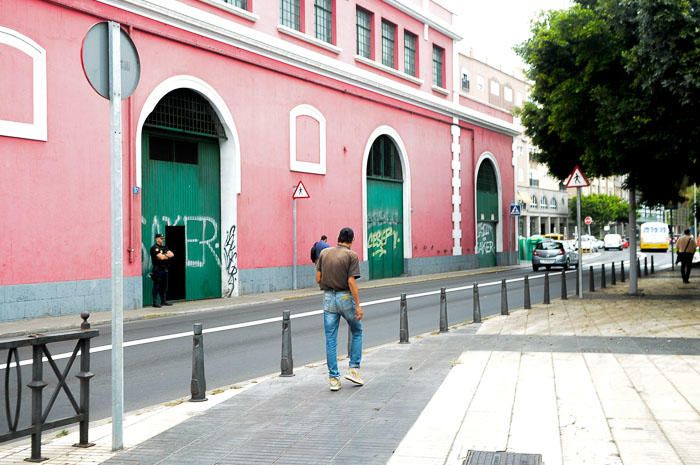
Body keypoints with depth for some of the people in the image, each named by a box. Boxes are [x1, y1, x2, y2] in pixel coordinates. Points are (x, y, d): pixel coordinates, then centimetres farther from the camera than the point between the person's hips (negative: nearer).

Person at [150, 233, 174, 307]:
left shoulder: (164, 247, 18)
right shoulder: (154, 248, -8)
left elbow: (172, 254, 9)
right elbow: (161, 257, -17)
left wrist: (165, 255, -9)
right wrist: (168, 256, 2)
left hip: (165, 270, 8)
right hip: (157, 270, -8)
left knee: (164, 286, 11)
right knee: (156, 286, -6)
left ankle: (163, 301, 19)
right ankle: (155, 302, -5)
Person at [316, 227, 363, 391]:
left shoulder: (324, 253, 4)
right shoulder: (352, 256, -8)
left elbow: (318, 278, 4)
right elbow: (351, 282, -15)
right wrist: (358, 306, -12)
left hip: (328, 298, 3)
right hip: (345, 298, -3)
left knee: (331, 339, 6)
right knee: (357, 332, 18)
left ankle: (333, 378, 5)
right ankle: (354, 369, 11)